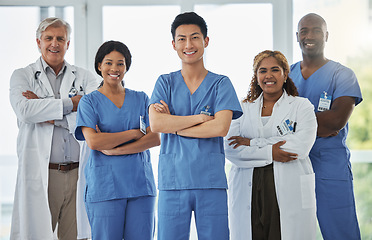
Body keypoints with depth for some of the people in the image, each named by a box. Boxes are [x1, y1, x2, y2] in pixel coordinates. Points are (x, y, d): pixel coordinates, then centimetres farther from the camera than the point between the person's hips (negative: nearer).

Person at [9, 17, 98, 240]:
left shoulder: (84, 77, 13)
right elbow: (25, 110, -11)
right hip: (39, 173, -1)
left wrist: (44, 108, -8)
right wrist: (72, 103, -8)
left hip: (79, 172, 1)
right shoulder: (22, 76, 10)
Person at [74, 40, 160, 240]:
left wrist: (114, 150, -9)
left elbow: (155, 138, 1)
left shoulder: (141, 99, 13)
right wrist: (134, 133, -7)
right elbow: (93, 141, -10)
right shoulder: (89, 102, 5)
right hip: (104, 186, -2)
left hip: (140, 184, 3)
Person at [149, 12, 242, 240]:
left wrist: (174, 125, -6)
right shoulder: (165, 82, 10)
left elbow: (220, 127, -9)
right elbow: (155, 123, -6)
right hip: (173, 179, 1)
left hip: (211, 181, -1)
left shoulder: (221, 83, 6)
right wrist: (200, 118, -8)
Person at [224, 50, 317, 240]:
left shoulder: (302, 106, 8)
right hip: (248, 195, 2)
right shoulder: (243, 108, 15)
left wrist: (252, 143, -7)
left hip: (289, 194, -2)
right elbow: (230, 150, 2)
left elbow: (301, 146, -8)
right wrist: (269, 153, -12)